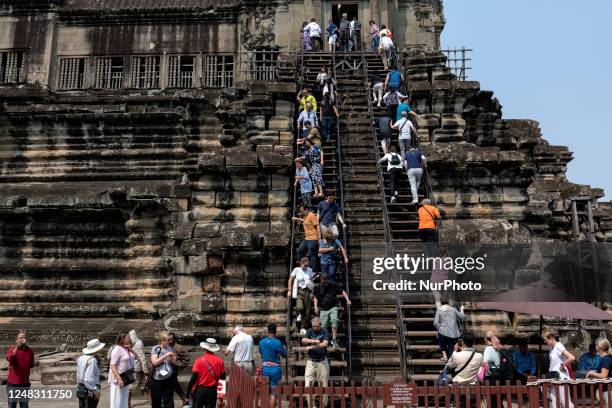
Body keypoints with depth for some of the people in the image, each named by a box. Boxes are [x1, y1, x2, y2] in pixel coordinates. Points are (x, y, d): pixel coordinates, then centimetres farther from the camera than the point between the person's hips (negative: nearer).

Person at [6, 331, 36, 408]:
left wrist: (34, 363, -4)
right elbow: (9, 359, -31)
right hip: (13, 384, -3)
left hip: (25, 384, 3)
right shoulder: (12, 349, -8)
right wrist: (17, 346, -38)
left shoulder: (30, 351, 4)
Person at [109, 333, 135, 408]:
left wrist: (130, 349, -2)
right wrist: (119, 379, -27)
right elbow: (112, 366, -21)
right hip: (118, 379, -9)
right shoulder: (117, 349, -16)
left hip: (126, 378, 9)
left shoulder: (126, 349, 9)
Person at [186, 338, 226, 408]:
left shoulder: (200, 360, -12)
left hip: (200, 389, -2)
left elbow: (193, 378, -13)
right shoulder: (219, 360, -7)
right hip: (213, 390, 2)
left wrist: (188, 392, -7)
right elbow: (223, 376, 1)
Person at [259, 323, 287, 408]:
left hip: (264, 368, 4)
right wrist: (283, 348, 16)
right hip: (275, 369, -4)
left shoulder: (261, 342, 1)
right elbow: (284, 354, -3)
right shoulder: (277, 342, -13)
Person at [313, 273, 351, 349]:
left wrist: (347, 299, -6)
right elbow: (315, 297, 11)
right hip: (323, 309, 1)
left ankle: (334, 339, -16)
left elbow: (342, 291, 6)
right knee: (323, 326, -2)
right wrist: (316, 307, -1)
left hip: (333, 307, -1)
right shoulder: (318, 287, 3)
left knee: (334, 320, -23)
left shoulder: (334, 285, 0)